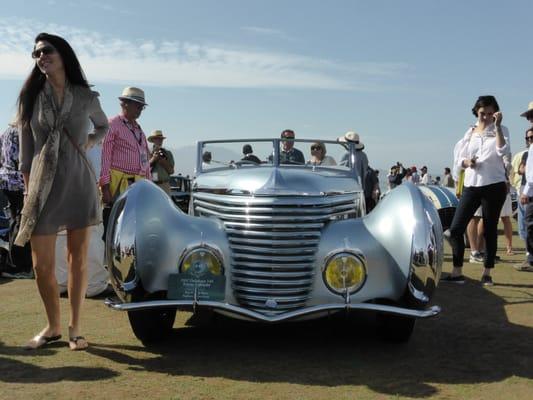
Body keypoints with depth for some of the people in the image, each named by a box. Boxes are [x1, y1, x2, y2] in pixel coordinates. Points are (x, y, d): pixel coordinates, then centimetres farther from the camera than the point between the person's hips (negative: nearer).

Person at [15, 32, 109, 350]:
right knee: (42, 264, 1)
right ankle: (53, 326, 22)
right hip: (43, 186, 0)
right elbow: (26, 145, 5)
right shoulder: (32, 96, 4)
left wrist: (90, 141, 2)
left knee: (78, 258, 5)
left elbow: (104, 126, 23)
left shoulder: (86, 97, 4)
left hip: (79, 183, 0)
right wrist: (29, 189, 1)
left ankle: (75, 328, 18)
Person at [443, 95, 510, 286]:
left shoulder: (500, 130, 3)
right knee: (456, 228, -4)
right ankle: (457, 272, 3)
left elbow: (503, 152, -16)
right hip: (471, 186, 3)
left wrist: (497, 126, -18)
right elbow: (458, 159, 13)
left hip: (494, 186, -3)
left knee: (490, 230, 4)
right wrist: (467, 162, -9)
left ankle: (487, 273, 13)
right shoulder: (469, 133, 12)